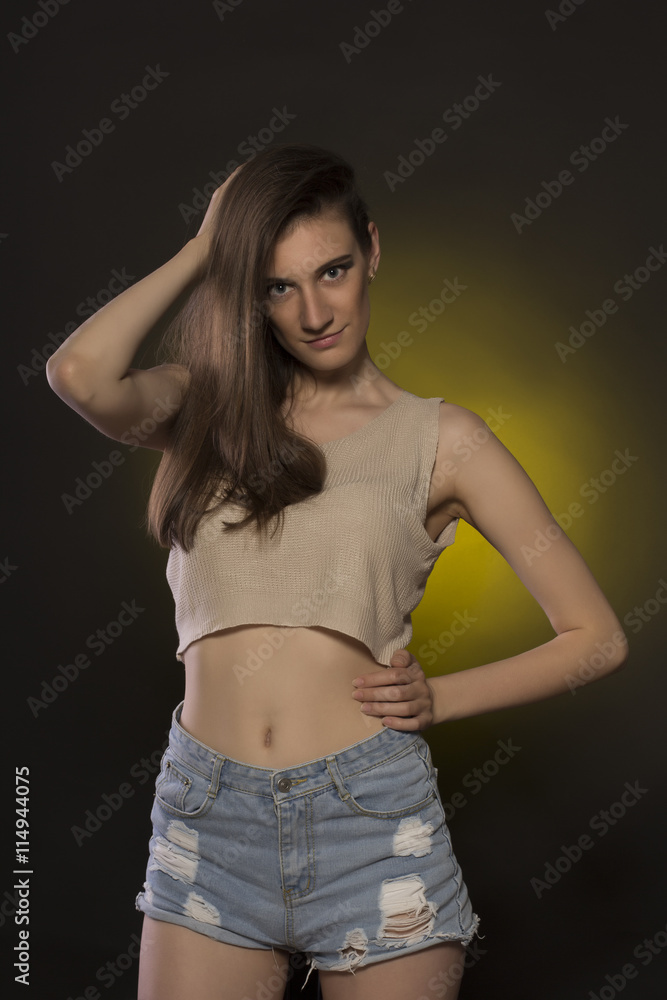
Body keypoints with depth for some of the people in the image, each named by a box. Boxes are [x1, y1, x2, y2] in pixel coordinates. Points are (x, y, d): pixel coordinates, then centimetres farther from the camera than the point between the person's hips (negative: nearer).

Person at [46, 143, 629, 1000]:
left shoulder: (439, 438, 2)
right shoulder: (207, 408, 6)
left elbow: (597, 639, 4)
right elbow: (78, 375, -18)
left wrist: (437, 698, -7)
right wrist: (203, 247, -4)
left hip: (370, 813, -1)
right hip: (206, 816, 1)